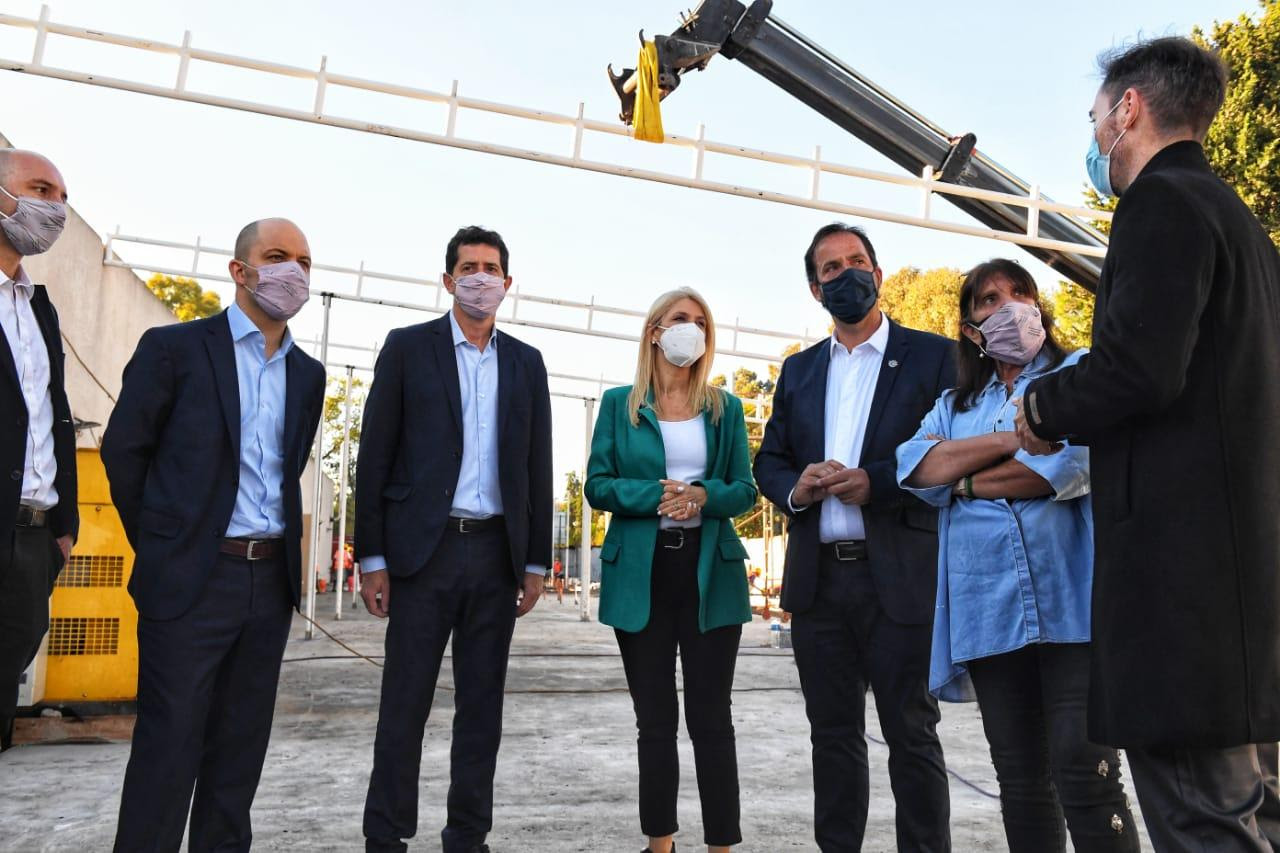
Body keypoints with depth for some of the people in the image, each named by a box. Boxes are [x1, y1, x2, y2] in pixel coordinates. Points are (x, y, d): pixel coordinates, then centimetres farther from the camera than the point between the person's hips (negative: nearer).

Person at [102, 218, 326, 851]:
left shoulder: (308, 375, 11)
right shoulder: (174, 348, -3)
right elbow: (123, 451, 1)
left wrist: (279, 547, 14)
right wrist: (162, 542, 6)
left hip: (271, 579, 5)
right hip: (190, 579, -4)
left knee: (240, 749, 13)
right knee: (168, 746, 1)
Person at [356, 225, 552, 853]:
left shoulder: (526, 363, 11)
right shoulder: (408, 347, 3)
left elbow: (537, 466, 10)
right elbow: (376, 456, 0)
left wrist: (535, 562, 6)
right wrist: (372, 557, -5)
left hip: (496, 552, 3)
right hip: (423, 548, -2)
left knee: (481, 705, 10)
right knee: (405, 703, 4)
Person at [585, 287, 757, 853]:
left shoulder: (725, 408, 9)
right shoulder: (619, 404, 6)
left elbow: (745, 489, 6)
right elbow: (597, 486, 1)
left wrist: (704, 495, -15)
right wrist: (656, 495, -16)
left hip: (711, 574, 0)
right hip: (641, 575, 0)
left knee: (711, 717, 2)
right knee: (655, 719, 10)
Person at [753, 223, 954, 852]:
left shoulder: (932, 355, 2)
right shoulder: (798, 370, 15)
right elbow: (768, 461, 15)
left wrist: (876, 482, -18)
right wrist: (796, 488, -7)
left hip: (900, 576, -4)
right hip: (818, 578, 5)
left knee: (911, 735, 6)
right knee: (834, 733, 14)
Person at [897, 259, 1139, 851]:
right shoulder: (954, 403, 18)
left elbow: (1072, 465, -12)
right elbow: (915, 466, -1)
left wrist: (965, 481, -1)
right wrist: (1017, 437, -10)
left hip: (1070, 601, -4)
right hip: (988, 609, 4)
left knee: (1084, 776, -7)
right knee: (1021, 781, 12)